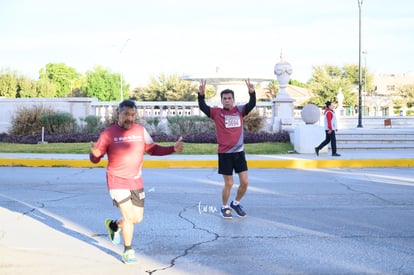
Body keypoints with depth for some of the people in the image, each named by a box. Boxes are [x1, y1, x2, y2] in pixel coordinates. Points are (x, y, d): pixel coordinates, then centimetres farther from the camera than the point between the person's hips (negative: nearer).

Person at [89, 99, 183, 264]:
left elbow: (153, 149, 9)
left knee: (137, 218, 9)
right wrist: (95, 154, -35)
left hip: (136, 180, 5)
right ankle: (128, 251, 11)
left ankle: (113, 225, 41)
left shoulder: (141, 131, -3)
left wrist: (173, 149, -5)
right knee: (129, 215, -11)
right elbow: (95, 159, -11)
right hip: (117, 181, -5)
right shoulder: (109, 133, -14)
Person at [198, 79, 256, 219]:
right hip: (224, 153, -3)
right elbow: (203, 107, -16)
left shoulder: (239, 110, 3)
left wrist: (252, 92, -30)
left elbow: (252, 104, -11)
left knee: (244, 182, 2)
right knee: (228, 184, 2)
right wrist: (201, 95, -34)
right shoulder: (216, 113, -3)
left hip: (239, 152, 3)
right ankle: (225, 207, 24)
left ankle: (236, 203, 27)